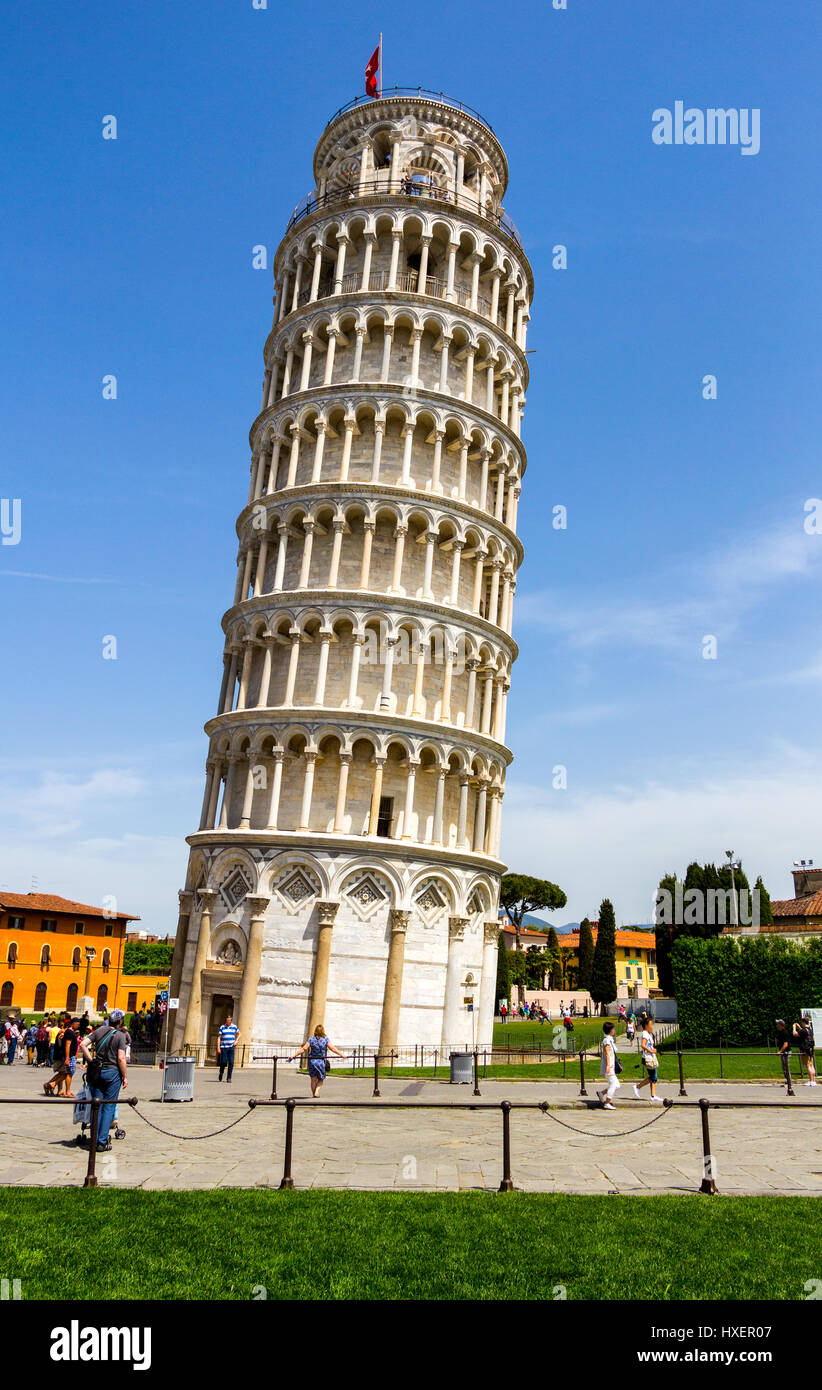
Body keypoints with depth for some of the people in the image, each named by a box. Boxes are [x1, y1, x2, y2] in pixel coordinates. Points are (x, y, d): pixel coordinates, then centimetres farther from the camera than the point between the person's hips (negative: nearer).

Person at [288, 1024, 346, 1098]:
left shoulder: (311, 1039, -3)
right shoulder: (325, 1039, -4)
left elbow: (304, 1049, -10)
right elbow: (332, 1049, -4)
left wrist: (293, 1056, -8)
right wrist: (342, 1054, 5)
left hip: (312, 1061, 1)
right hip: (321, 1061, -1)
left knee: (313, 1079, 14)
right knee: (320, 1079, 15)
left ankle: (314, 1094, 17)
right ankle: (317, 1092, -3)